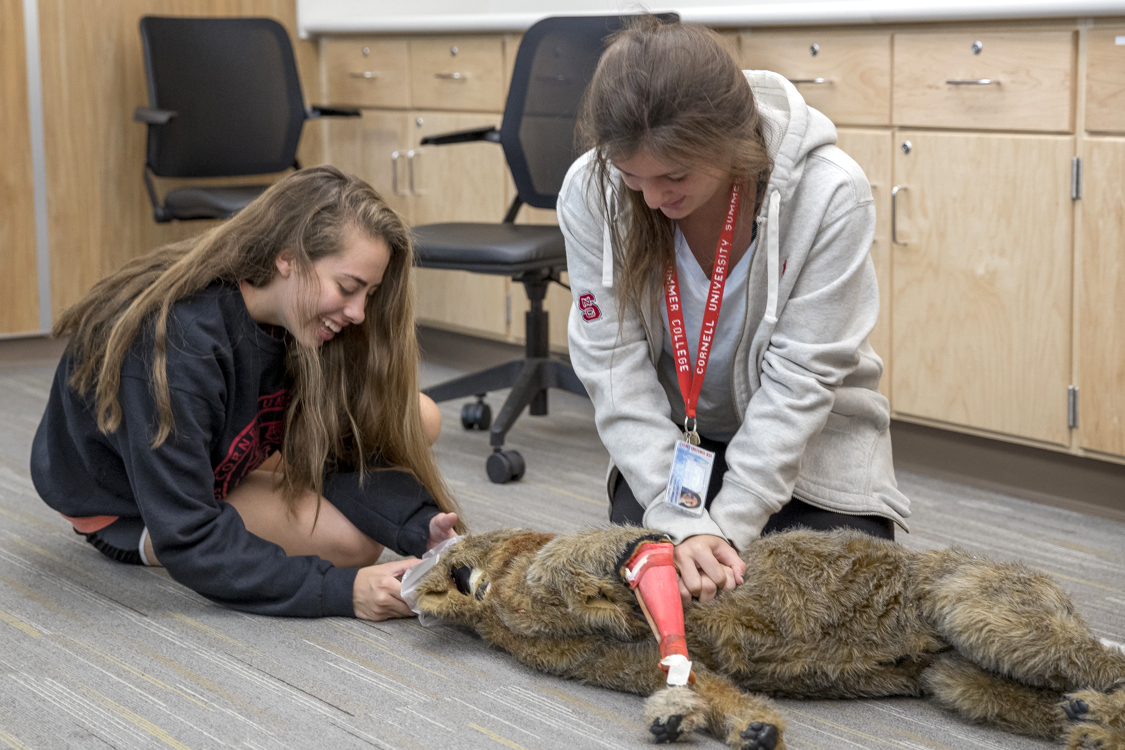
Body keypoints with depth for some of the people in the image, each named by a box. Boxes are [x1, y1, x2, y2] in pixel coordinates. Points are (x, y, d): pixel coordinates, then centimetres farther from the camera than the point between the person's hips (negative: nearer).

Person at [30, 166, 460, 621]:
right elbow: (187, 540, -38)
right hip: (126, 509, -7)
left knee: (420, 419, -8)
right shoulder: (174, 347, -39)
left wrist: (421, 527, -33)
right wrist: (342, 591, -44)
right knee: (350, 541, -26)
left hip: (234, 460, 7)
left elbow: (353, 450, -14)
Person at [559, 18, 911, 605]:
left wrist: (729, 525, -28)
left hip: (808, 440, -1)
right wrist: (680, 523, -27)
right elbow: (615, 366, -19)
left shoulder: (830, 192, -27)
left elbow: (800, 377, -24)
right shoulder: (589, 193, -21)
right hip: (667, 436, 2)